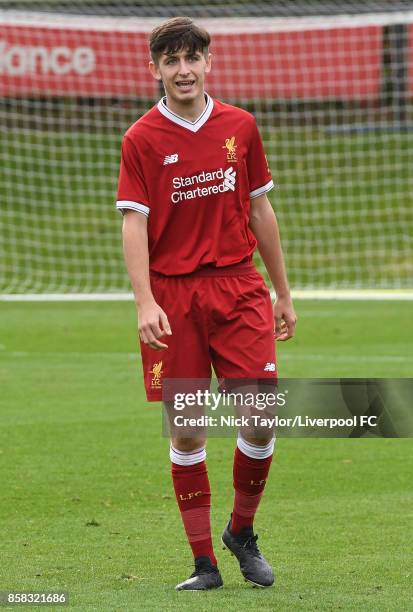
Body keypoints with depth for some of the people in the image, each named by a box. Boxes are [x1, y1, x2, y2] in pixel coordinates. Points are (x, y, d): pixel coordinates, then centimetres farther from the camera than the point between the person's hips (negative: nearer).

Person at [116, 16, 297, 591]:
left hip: (239, 285, 2)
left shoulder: (240, 126, 7)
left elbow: (260, 210, 14)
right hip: (172, 295, -2)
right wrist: (145, 303, -19)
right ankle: (204, 561, 9)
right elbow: (134, 223, -7)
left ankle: (242, 531, 15)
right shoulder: (142, 139, -2)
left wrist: (283, 294, 15)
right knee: (186, 431, 0)